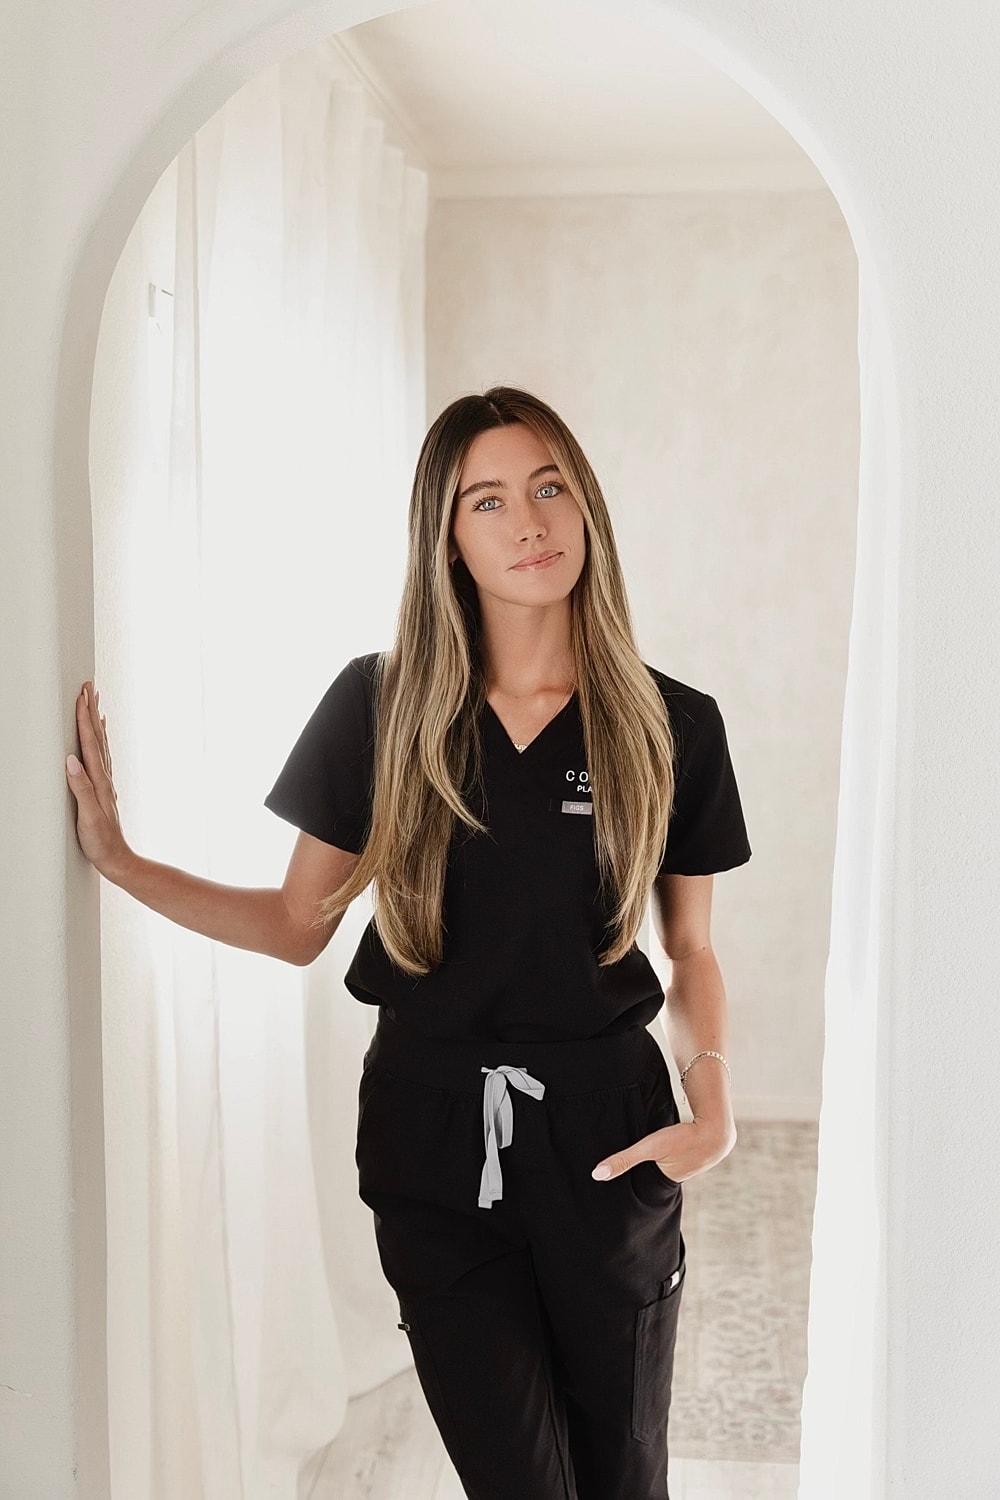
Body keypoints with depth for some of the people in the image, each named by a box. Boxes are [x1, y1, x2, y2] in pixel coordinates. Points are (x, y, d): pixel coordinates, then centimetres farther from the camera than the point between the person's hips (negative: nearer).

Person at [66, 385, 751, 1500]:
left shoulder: (672, 726, -2)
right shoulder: (378, 706, -3)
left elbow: (690, 952, 5)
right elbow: (300, 922, 3)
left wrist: (713, 1110, -10)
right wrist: (120, 862, -6)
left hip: (602, 1136, 1)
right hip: (433, 1135, 0)